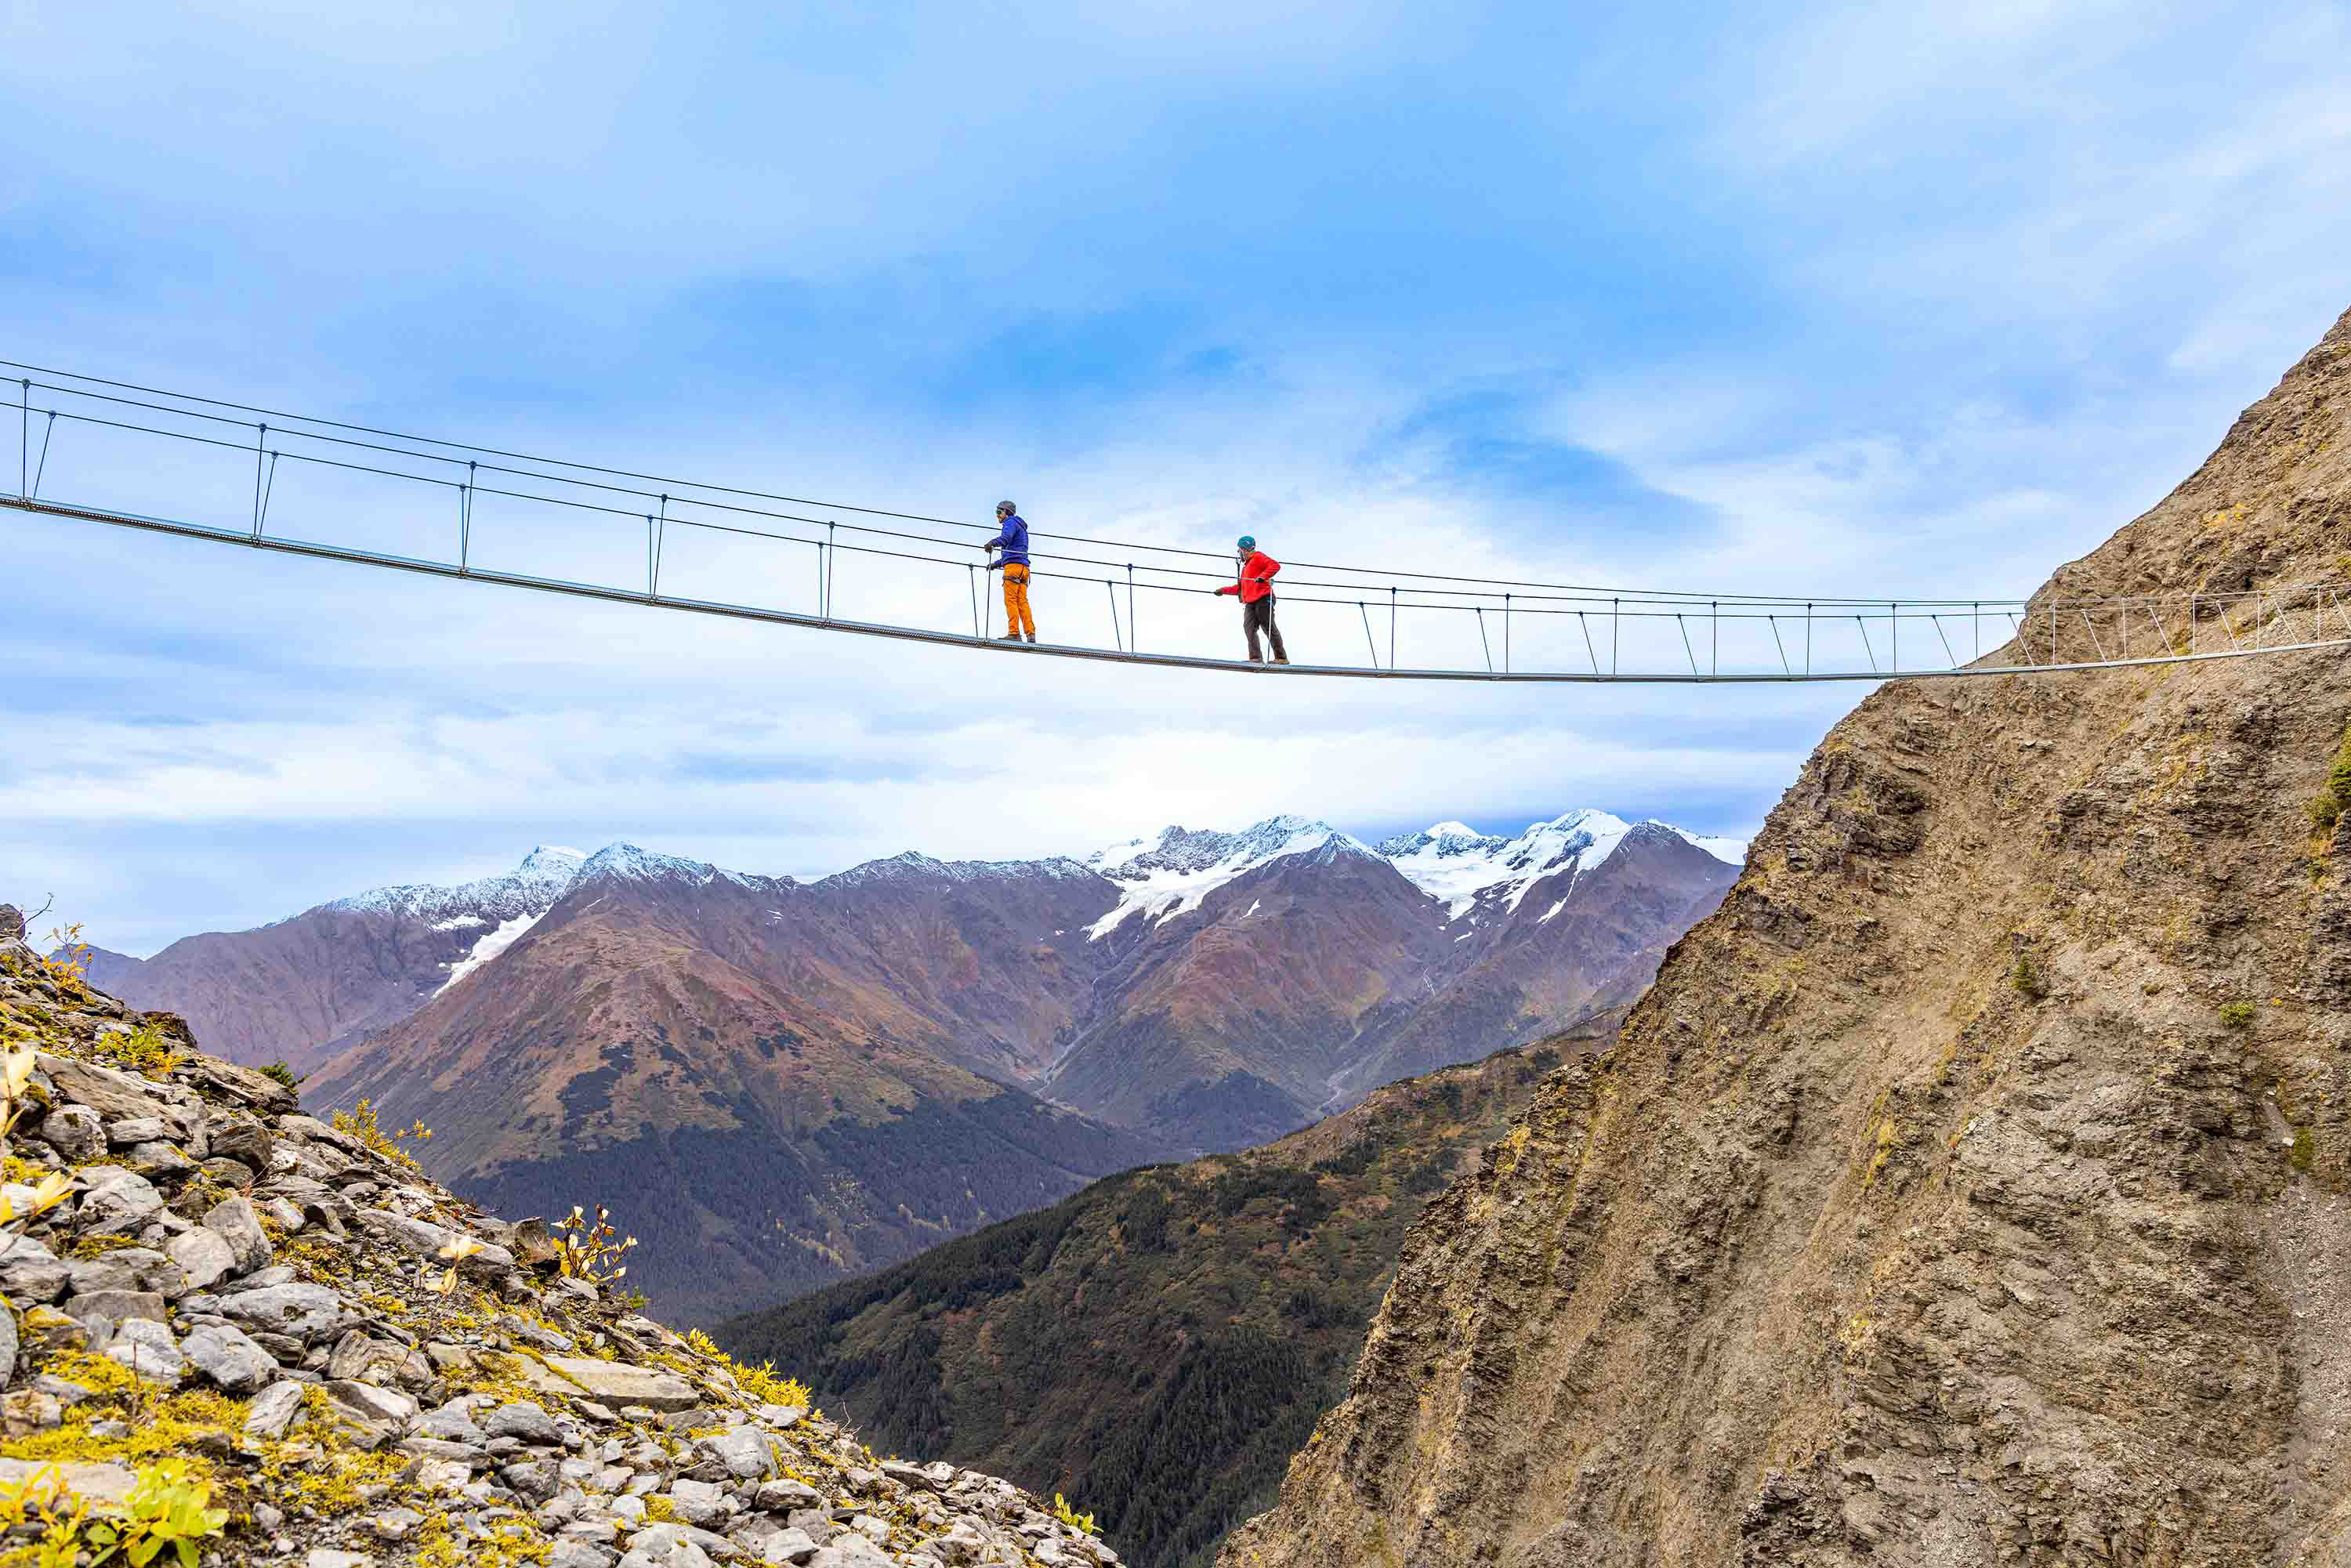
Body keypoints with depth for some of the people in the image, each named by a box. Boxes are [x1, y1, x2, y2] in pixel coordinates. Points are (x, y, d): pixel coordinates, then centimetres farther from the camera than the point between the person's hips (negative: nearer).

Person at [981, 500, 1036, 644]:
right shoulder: (1021, 527, 33)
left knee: (1010, 600, -11)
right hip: (1024, 567, 9)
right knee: (1022, 601, 0)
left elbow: (1006, 537, -21)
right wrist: (996, 564, 41)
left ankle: (1014, 633, -18)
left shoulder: (1011, 522, 3)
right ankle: (1031, 633, -11)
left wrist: (992, 543, -39)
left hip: (1013, 565, -9)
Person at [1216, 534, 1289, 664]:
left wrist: (1263, 576, -23)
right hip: (1250, 602, 9)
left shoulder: (1258, 556, 4)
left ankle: (1282, 657, -6)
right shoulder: (1246, 567, 32)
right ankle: (1256, 658, -14)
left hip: (1263, 598, -9)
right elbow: (1240, 587, 37)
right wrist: (1223, 590, 34)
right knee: (1249, 628, -7)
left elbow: (1275, 565, -11)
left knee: (1269, 628, -10)